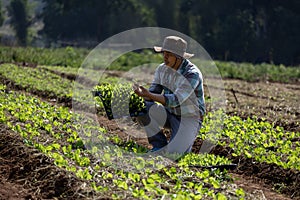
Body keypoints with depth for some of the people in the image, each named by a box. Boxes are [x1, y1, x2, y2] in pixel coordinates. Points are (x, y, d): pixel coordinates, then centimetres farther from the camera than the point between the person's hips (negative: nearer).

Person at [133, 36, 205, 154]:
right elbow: (153, 93, 0)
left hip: (189, 118, -6)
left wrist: (148, 95, -40)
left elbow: (175, 100, -31)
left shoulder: (192, 74, -22)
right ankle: (159, 144, -5)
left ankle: (185, 141, 11)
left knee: (174, 152, -26)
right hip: (169, 114, 6)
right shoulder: (162, 69, -1)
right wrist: (141, 93, -24)